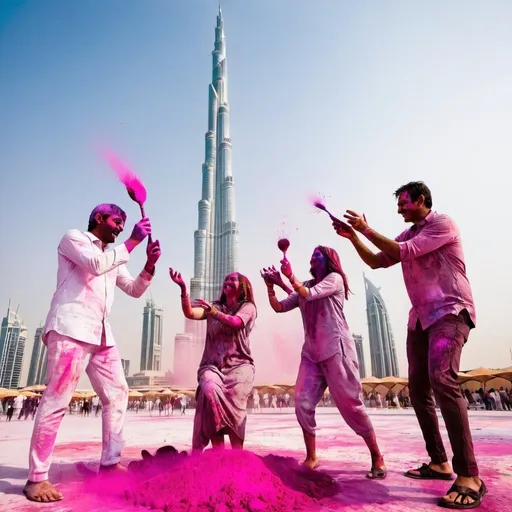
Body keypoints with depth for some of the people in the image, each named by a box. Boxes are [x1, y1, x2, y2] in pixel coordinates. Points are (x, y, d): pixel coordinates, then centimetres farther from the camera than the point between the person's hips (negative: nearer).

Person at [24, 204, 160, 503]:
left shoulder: (113, 257, 25)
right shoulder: (73, 238, 5)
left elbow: (135, 290, 21)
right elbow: (96, 264, -15)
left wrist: (150, 265, 6)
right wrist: (133, 241, -12)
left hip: (101, 334, 8)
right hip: (71, 329, -8)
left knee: (117, 393, 6)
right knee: (57, 400, -8)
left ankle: (111, 462, 16)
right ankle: (37, 477, 2)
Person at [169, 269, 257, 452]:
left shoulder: (248, 307, 8)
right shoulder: (213, 306, 15)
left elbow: (235, 322, -13)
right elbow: (190, 313, -3)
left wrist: (213, 311, -13)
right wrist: (183, 288, -13)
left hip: (239, 365, -1)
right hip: (213, 365, 2)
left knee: (234, 399, -29)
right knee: (210, 391, -31)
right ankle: (218, 452, -24)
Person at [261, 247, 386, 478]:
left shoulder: (334, 278, 1)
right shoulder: (305, 286, 19)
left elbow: (308, 295, -15)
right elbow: (280, 307, 12)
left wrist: (289, 276, -8)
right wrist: (271, 286, -2)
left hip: (336, 349, -5)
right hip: (311, 353, 6)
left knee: (350, 405, -4)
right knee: (303, 404, -6)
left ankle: (377, 458, 12)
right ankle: (311, 458, 9)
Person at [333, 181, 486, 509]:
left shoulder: (443, 224, -7)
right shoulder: (408, 235, 16)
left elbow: (404, 253, -19)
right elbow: (376, 261, 17)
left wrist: (366, 228, -15)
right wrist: (353, 236, 6)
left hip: (450, 311, -8)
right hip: (421, 317, 9)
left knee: (442, 379, -26)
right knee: (418, 388, 5)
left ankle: (469, 475, -20)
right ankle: (439, 463, 15)